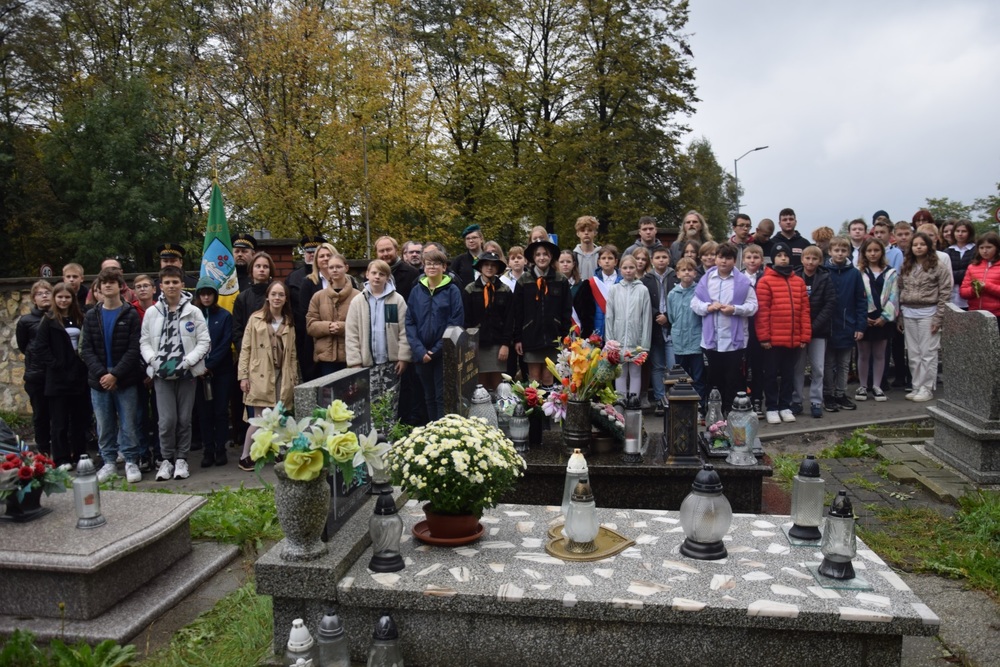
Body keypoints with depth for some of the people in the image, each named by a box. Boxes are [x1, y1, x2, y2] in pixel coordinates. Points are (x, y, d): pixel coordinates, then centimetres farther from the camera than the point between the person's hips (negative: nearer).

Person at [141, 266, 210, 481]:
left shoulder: (194, 312, 0)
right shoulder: (152, 312, 5)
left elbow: (204, 342, -2)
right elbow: (144, 342, 7)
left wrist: (187, 362, -12)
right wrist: (154, 361, -9)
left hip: (187, 373, 0)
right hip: (161, 373, 0)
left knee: (184, 419, 5)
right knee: (167, 419, -6)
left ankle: (181, 459, 19)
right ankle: (166, 460, 12)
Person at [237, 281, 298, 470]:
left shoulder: (289, 322, 12)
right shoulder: (256, 318, 2)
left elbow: (292, 353, 12)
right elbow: (245, 348, 0)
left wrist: (294, 379, 8)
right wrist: (243, 375, -6)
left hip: (282, 377, 3)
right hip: (260, 376, -3)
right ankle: (245, 456, 8)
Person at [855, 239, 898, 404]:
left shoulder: (890, 273, 6)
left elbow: (893, 297, 0)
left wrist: (885, 316, -10)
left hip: (882, 319, 1)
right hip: (864, 319, -1)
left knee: (879, 354, 9)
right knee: (863, 354, 6)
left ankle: (877, 386, 19)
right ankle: (863, 386, 16)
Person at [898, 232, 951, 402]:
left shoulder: (938, 267, -3)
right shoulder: (906, 267, 11)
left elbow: (945, 294, -6)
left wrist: (938, 318, -11)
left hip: (928, 313, -5)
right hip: (908, 314, 5)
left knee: (928, 353, -1)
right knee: (913, 354, 8)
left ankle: (927, 388, 6)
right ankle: (917, 387, 15)